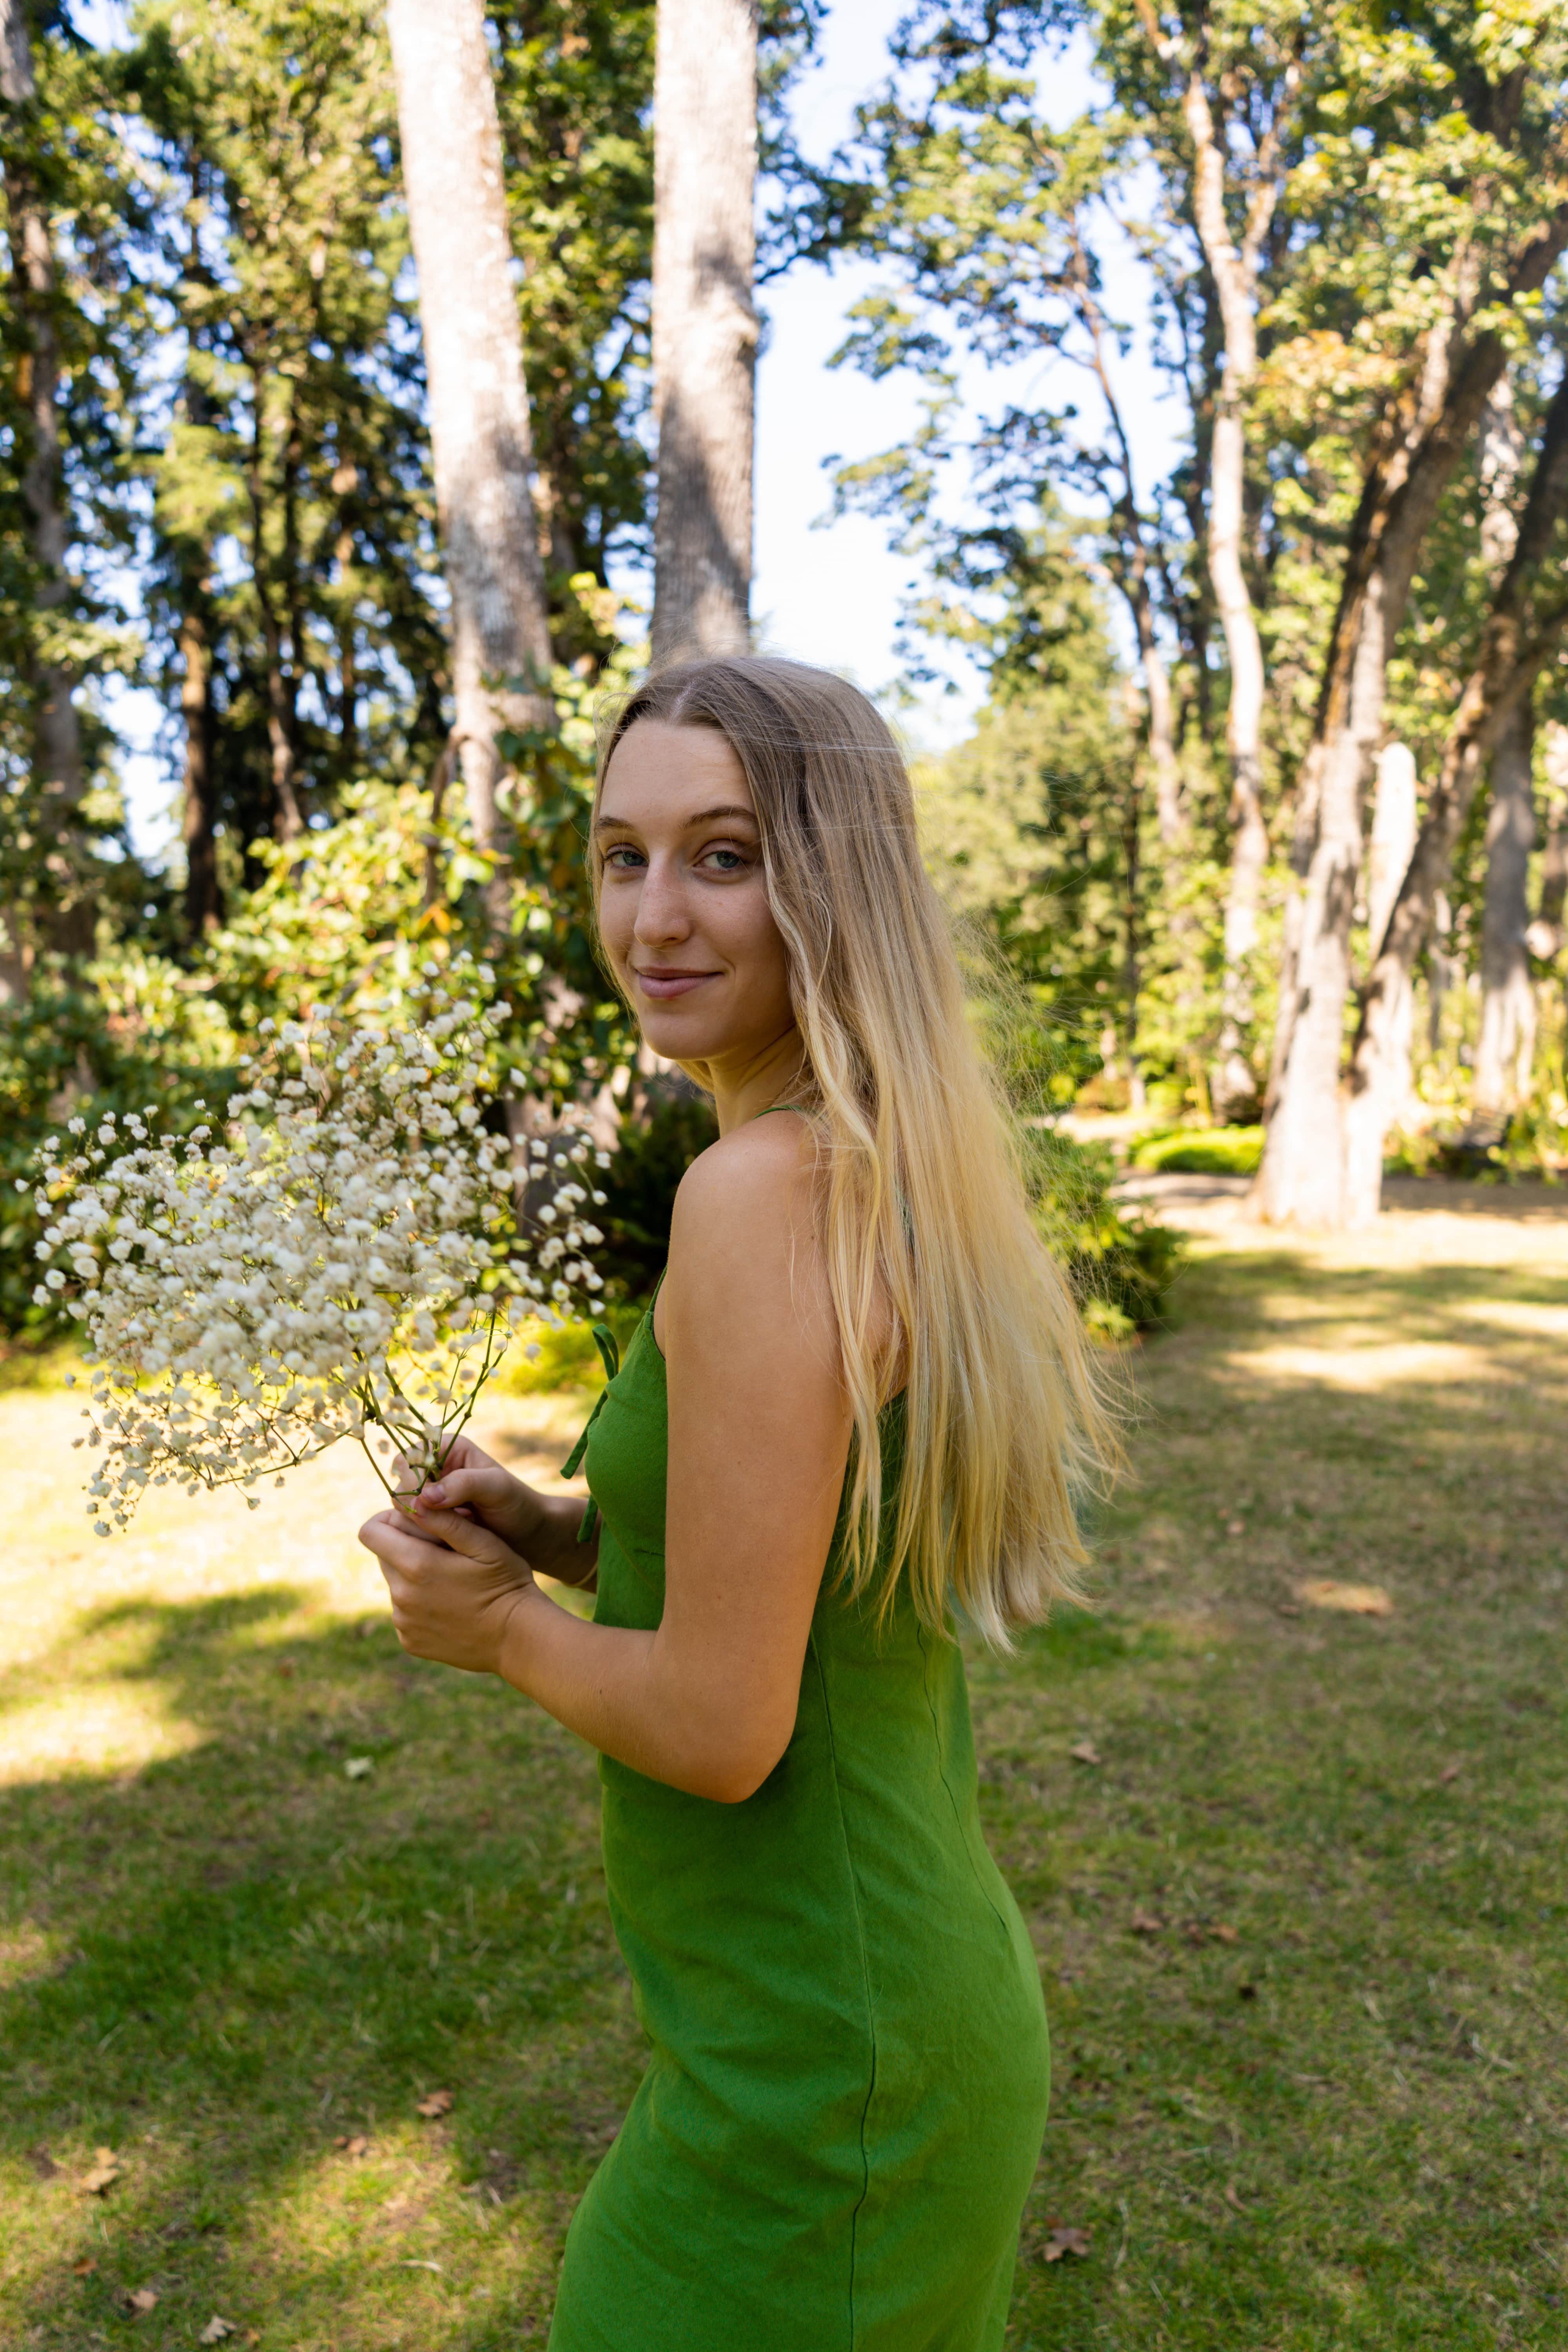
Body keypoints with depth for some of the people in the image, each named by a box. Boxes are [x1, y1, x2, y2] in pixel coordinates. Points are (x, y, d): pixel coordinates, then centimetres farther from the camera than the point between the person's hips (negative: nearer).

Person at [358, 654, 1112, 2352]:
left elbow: (724, 1727, -24)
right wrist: (561, 1532, 1)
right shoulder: (925, 1184, 2)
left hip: (813, 2066, -8)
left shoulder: (765, 1190, -26)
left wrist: (501, 1625, -7)